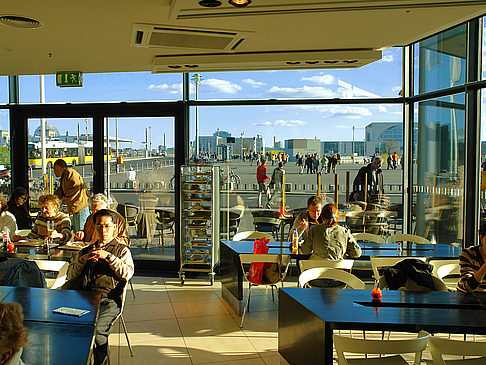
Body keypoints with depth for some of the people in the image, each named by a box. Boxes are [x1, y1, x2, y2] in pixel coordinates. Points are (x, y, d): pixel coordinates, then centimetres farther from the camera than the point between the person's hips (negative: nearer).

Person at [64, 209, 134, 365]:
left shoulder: (122, 250, 18)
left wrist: (108, 256, -7)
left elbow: (127, 274, -1)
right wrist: (84, 258, 3)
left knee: (95, 329, -32)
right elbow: (70, 275, 18)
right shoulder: (86, 250, 30)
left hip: (108, 298, -3)